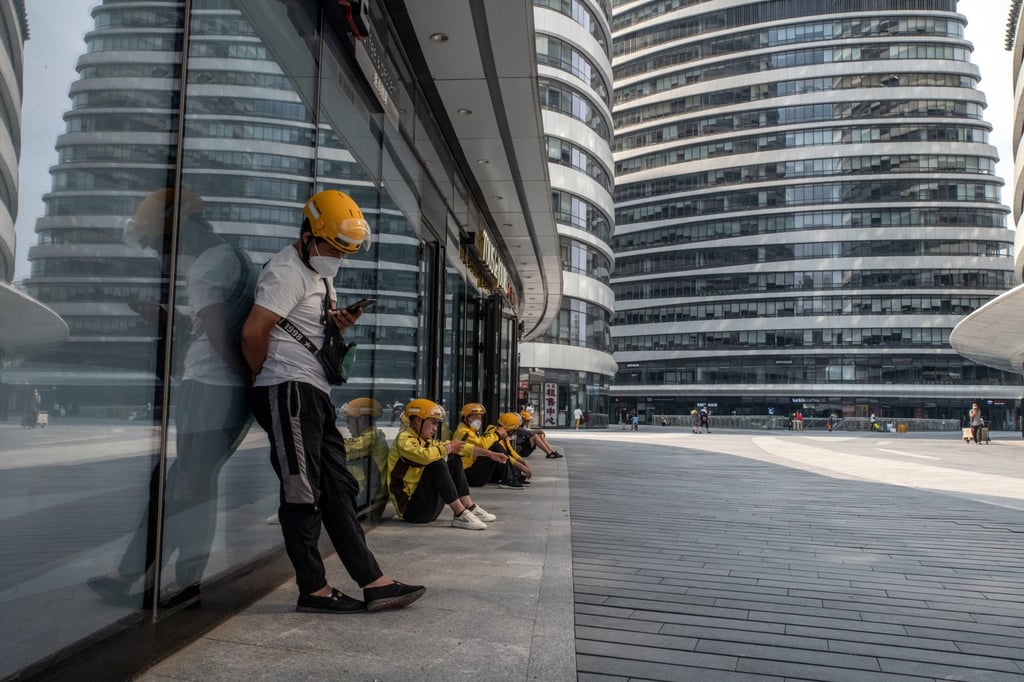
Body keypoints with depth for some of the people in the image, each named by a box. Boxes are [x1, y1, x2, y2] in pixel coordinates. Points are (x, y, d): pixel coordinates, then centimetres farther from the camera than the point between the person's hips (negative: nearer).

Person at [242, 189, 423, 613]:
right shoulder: (288, 272, -10)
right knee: (303, 493, -5)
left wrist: (339, 326, 3)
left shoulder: (321, 276, 21)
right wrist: (264, 376, -3)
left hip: (314, 394, 10)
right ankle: (314, 589, 4)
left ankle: (373, 582, 8)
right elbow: (253, 332, -19)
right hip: (288, 391, -10)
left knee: (338, 490, 6)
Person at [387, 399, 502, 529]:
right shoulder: (404, 440, -13)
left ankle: (470, 508, -1)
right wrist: (448, 448, -16)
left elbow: (458, 448, 15)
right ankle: (460, 515, -25)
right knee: (437, 464, -25)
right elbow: (424, 456, -33)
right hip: (410, 507, -9)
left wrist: (490, 454, 11)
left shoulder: (426, 440, 13)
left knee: (453, 459, 8)